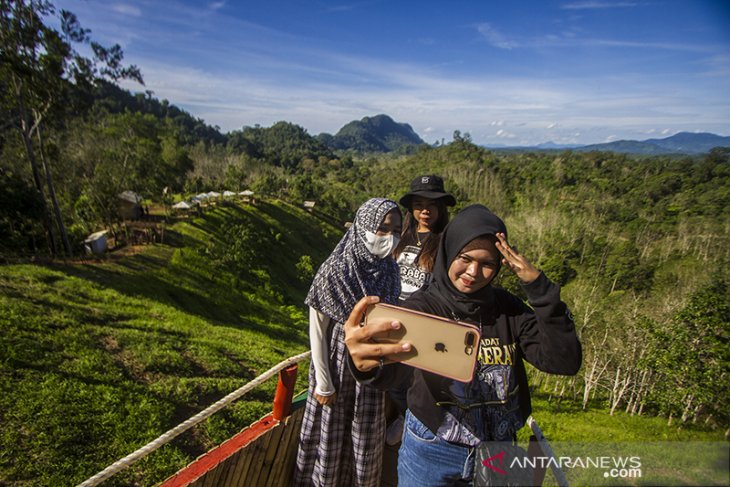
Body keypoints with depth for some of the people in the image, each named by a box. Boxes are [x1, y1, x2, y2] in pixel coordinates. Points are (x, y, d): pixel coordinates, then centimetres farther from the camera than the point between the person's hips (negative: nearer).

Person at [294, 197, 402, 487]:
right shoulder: (334, 272, -19)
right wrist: (323, 384, -11)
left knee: (367, 441, 20)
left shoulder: (390, 272, -6)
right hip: (337, 368, -4)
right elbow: (317, 331, -13)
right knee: (330, 439, 16)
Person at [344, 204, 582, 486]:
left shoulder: (509, 308, -7)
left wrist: (538, 286, -24)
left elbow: (566, 362, -16)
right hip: (432, 451, -3)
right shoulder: (423, 306, -19)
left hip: (498, 452, 3)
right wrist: (368, 366, -62)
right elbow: (397, 361, -39)